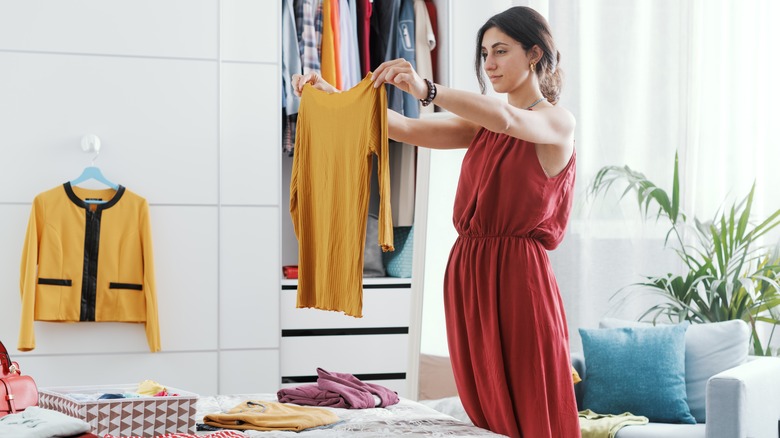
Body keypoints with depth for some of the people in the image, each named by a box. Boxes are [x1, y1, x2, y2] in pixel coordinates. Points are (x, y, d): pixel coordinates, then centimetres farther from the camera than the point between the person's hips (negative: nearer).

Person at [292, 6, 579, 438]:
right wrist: (332, 96, -6)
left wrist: (425, 89, -37)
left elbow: (507, 119, -25)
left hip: (517, 281, -6)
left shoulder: (557, 122, -3)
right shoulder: (482, 124, 17)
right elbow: (406, 129, 6)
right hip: (467, 276, 7)